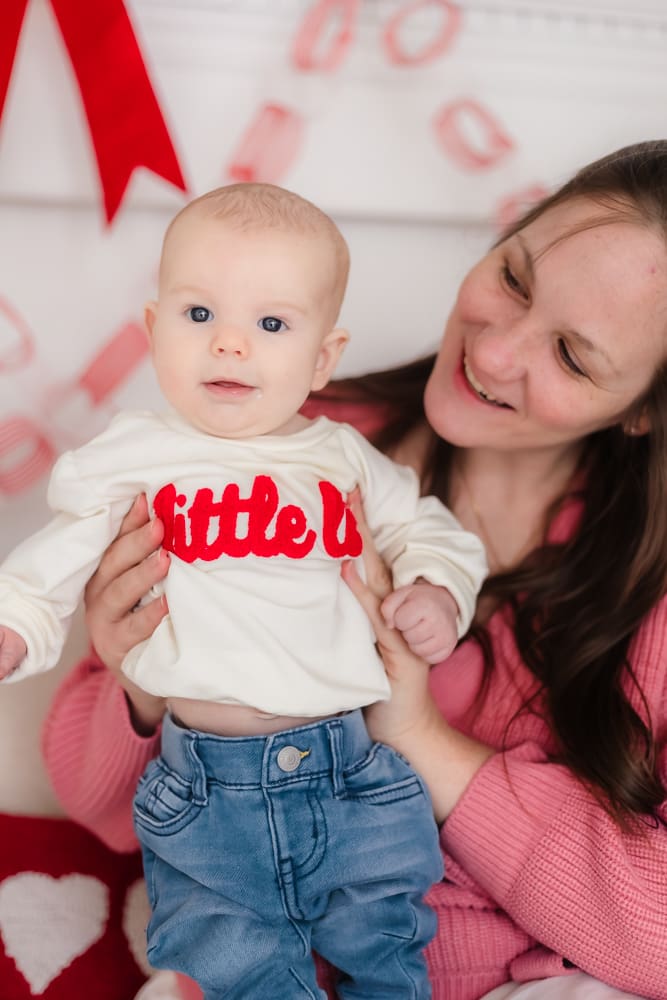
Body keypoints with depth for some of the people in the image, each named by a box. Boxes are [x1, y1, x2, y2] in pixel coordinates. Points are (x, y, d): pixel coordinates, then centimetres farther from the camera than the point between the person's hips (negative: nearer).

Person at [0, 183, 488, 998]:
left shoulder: (343, 457, 4)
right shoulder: (133, 462, -1)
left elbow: (426, 527, 16)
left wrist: (440, 592, -3)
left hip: (354, 777, 2)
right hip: (206, 793, -1)